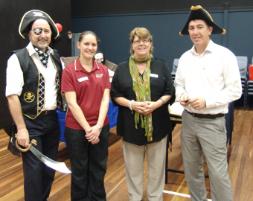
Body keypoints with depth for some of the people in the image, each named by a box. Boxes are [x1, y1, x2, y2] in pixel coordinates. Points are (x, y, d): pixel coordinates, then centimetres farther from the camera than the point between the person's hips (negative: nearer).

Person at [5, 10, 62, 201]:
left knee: (50, 167, 17)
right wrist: (21, 128, -16)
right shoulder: (18, 59, -11)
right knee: (34, 170, 3)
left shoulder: (56, 57, 7)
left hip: (53, 120, 6)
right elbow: (12, 96, -14)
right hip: (31, 122, -6)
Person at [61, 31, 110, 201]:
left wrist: (98, 126, -14)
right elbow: (72, 103, -12)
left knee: (99, 169, 16)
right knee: (79, 171, 14)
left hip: (101, 127, 3)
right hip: (77, 129, -3)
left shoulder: (103, 70, 3)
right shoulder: (69, 71, -8)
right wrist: (87, 128, -15)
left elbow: (105, 99, -3)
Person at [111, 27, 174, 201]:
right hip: (131, 125, 0)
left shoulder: (160, 66, 4)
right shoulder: (122, 68, 3)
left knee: (157, 166, 12)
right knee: (133, 167, 12)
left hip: (157, 124, 1)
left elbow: (169, 92, 3)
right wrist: (131, 104, -16)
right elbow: (115, 95, 2)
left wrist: (156, 104, -15)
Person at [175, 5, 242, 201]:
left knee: (218, 172, 1)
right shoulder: (185, 57, 6)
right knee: (191, 168, 17)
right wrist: (181, 96, -7)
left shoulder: (224, 55, -10)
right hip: (188, 119, 6)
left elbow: (235, 90, -11)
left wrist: (207, 101, -20)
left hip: (212, 122, -5)